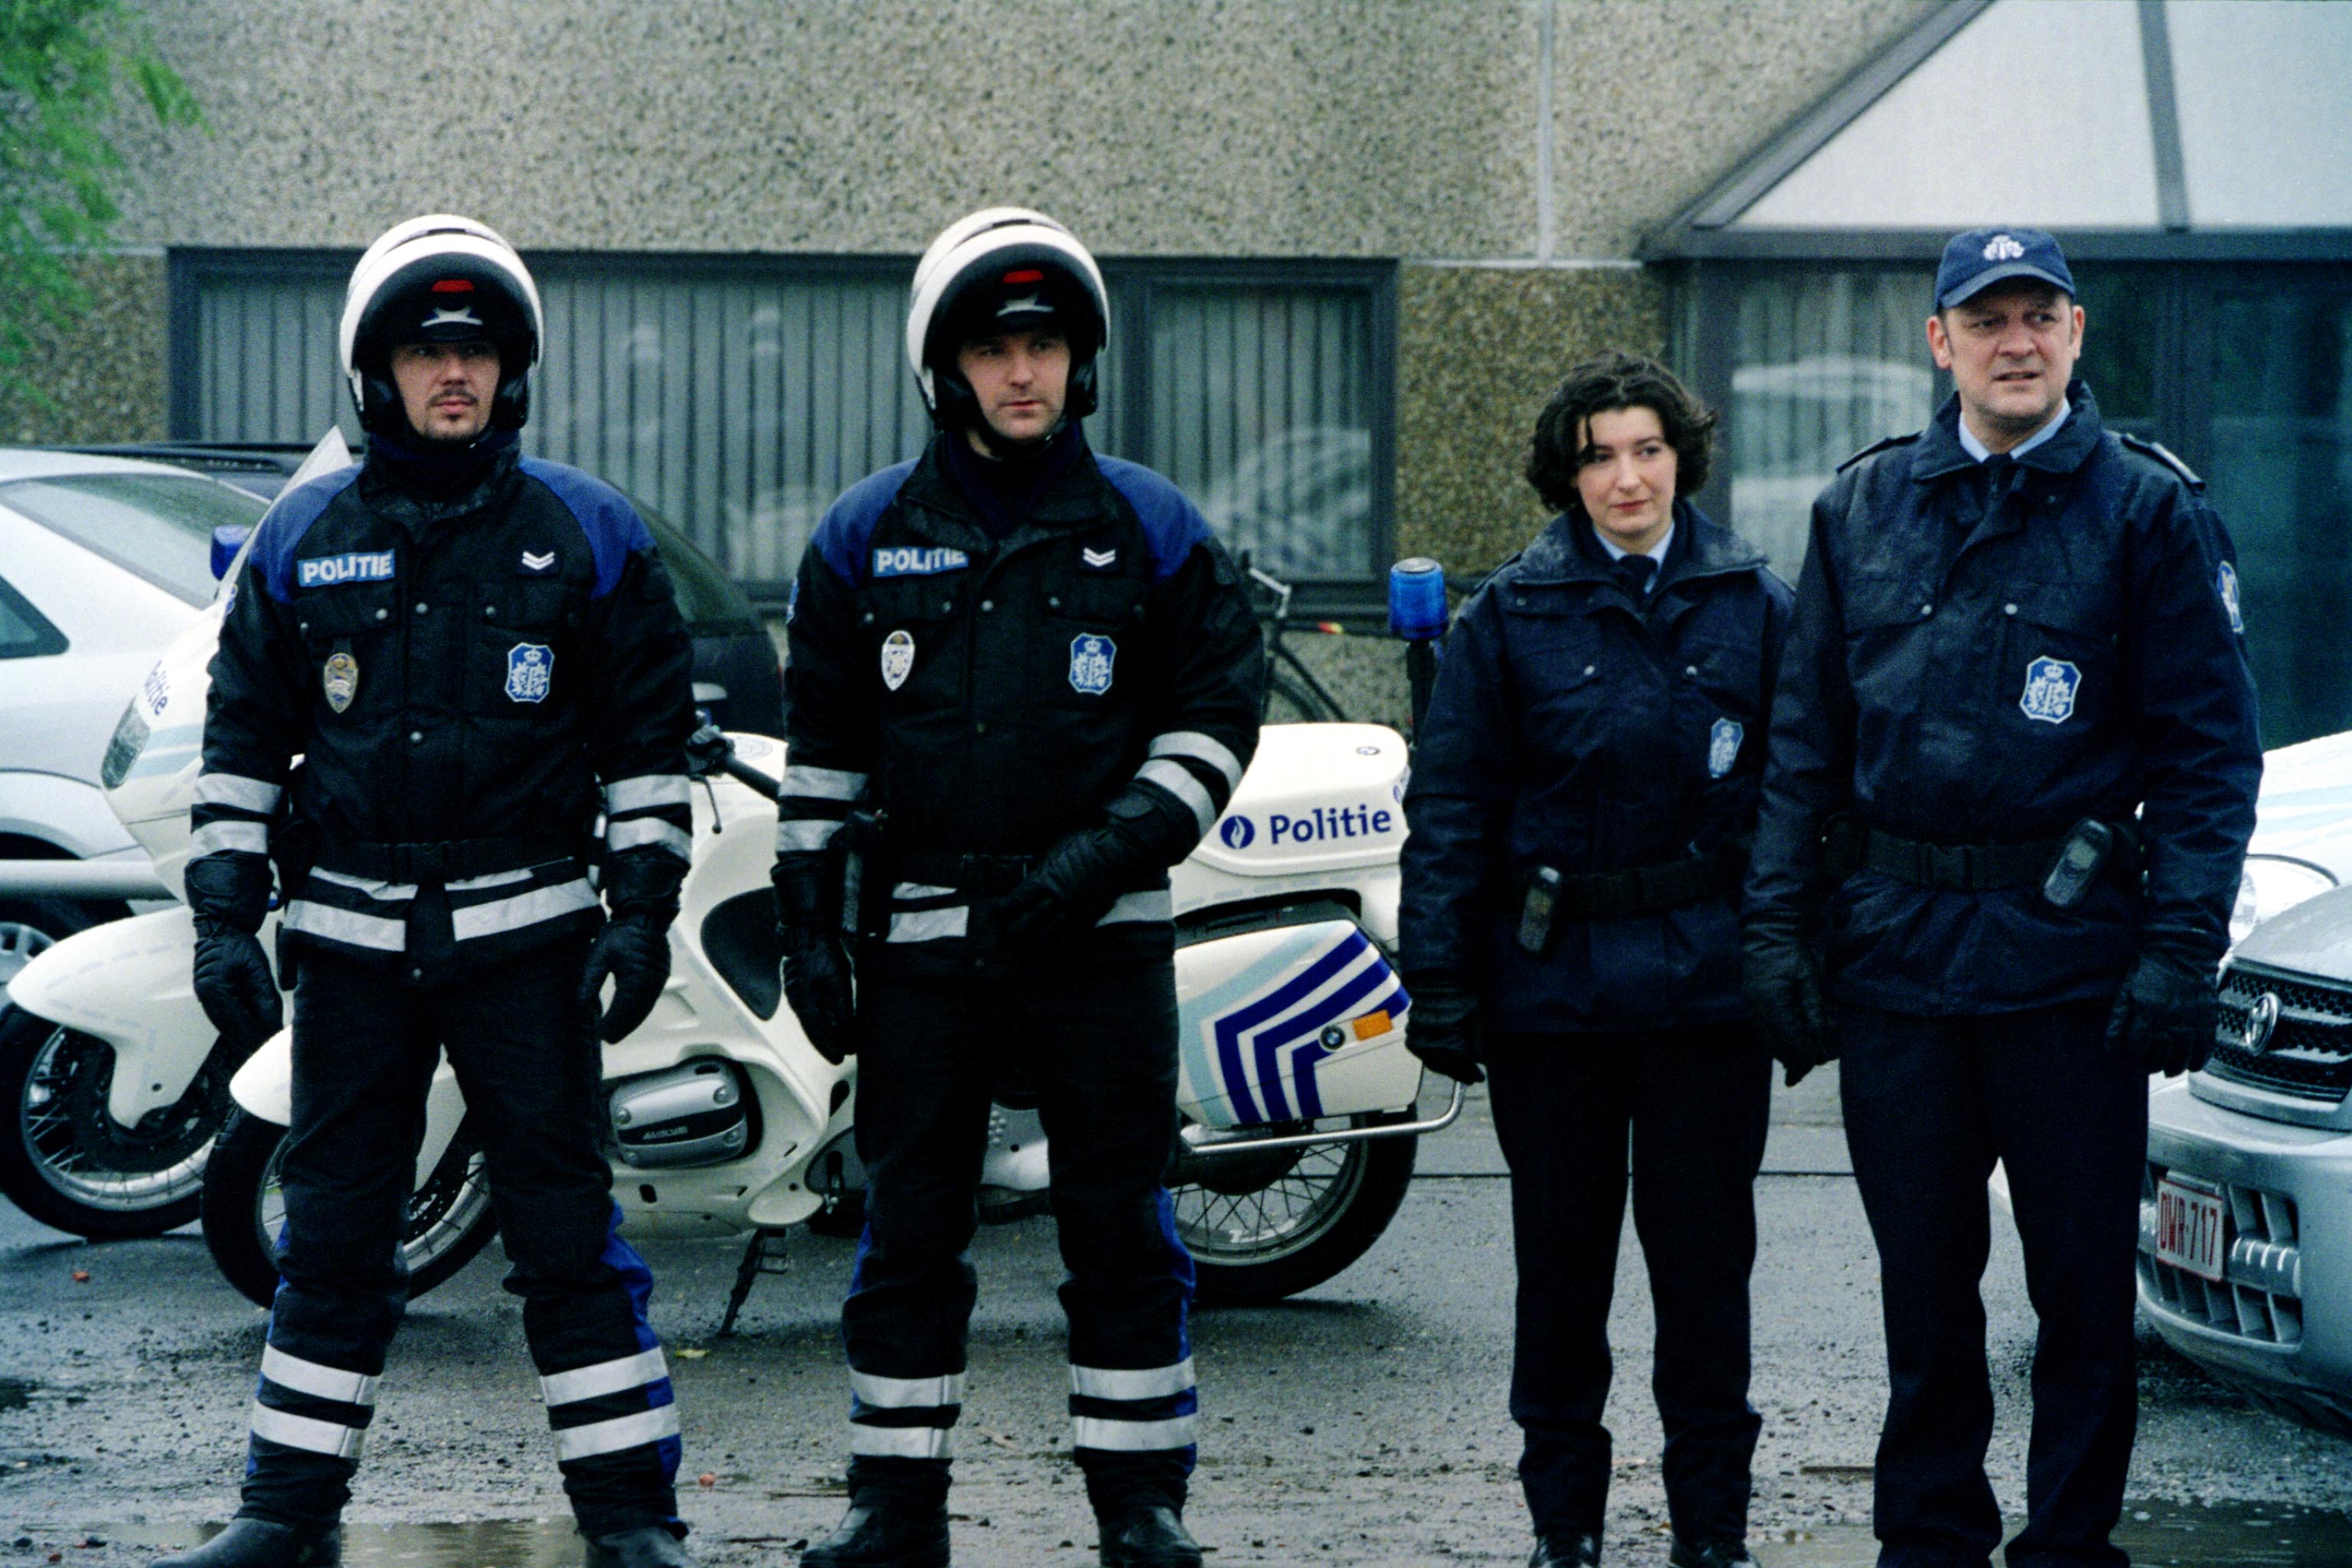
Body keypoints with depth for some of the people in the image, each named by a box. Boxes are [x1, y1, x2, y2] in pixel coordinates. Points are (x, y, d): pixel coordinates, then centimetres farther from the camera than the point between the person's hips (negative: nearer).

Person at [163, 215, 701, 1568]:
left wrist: (644, 907, -4)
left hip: (526, 936, -2)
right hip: (352, 936, 2)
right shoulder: (302, 541, 8)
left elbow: (651, 737, 4)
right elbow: (245, 735, 11)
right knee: (333, 1234, 7)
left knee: (568, 1228, -1)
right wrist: (224, 915, 3)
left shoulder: (589, 534, 3)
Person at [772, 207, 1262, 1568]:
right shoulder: (868, 537, 8)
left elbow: (1218, 716, 4)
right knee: (910, 1227, 5)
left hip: (1100, 935, -1)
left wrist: (1113, 848, -10)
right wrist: (809, 921, 5)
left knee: (1122, 1225, 1)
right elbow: (823, 745, 11)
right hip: (921, 934, 1)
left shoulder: (1152, 529, 4)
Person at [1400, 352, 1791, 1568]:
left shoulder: (1753, 606, 5)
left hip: (1707, 986, 0)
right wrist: (1440, 981, -4)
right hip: (1551, 986, 0)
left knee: (1705, 1260, 5)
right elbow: (1450, 806, 2)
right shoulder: (1510, 616, 2)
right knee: (1560, 1261, 8)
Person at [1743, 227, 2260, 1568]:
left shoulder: (2148, 509, -1)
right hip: (1894, 953, 3)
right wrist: (1782, 926, 5)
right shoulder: (1863, 509, 10)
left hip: (2070, 953, -3)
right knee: (1922, 1274, 11)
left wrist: (2181, 951, -12)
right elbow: (1806, 740, 13)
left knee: (2084, 1280, 3)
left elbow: (2211, 750, -4)